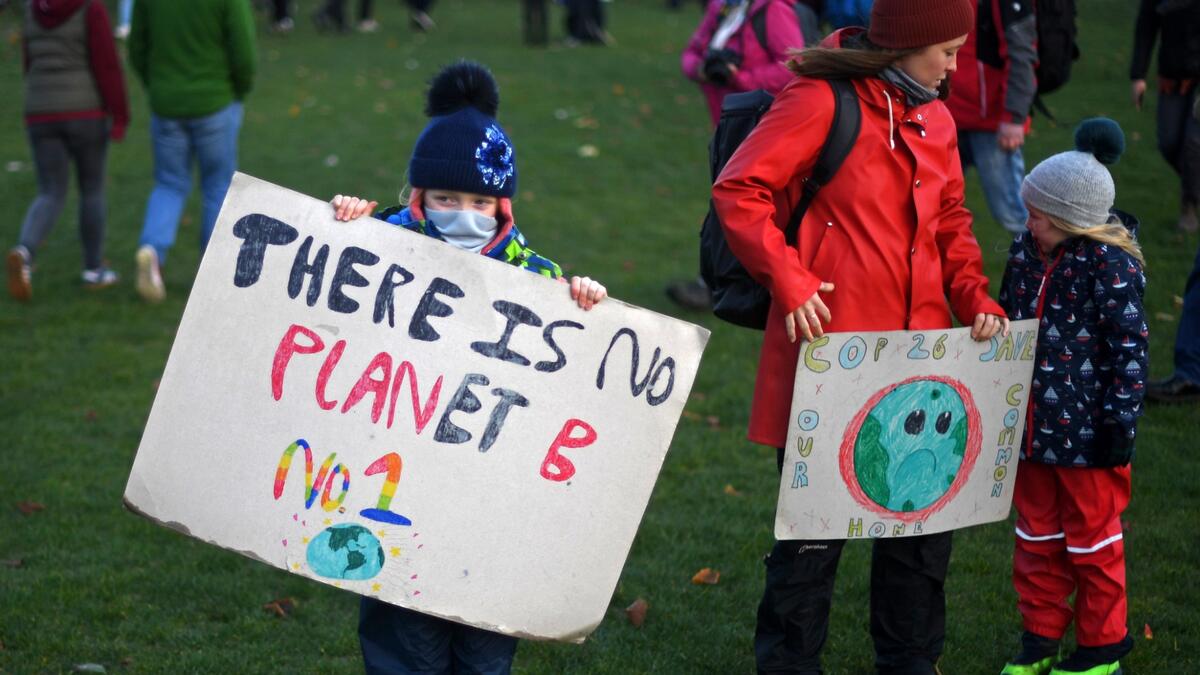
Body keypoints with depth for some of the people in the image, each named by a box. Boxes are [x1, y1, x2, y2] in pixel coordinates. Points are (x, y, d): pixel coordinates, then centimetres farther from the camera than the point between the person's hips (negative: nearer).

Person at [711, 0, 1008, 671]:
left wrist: (975, 298, 5)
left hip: (916, 352, 7)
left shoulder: (934, 118, 12)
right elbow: (738, 192, -13)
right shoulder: (823, 100, -10)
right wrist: (788, 280, -18)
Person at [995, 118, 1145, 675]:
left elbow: (1129, 350, -15)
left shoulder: (1111, 266, -17)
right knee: (1037, 535, 16)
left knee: (1092, 539, 8)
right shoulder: (1025, 254, 4)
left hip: (1087, 431, -6)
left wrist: (1120, 421, -15)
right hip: (1032, 426, 7)